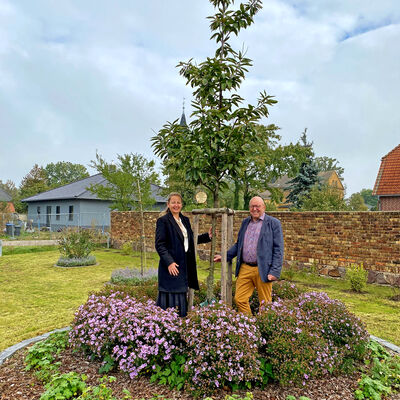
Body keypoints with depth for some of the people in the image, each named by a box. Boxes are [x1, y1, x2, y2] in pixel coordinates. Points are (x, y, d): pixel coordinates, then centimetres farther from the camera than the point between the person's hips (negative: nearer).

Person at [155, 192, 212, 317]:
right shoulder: (163, 221, -7)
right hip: (171, 266, -7)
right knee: (170, 297, -2)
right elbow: (159, 245, -13)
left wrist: (208, 236, 9)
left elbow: (191, 240, 19)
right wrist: (169, 262, -21)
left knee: (181, 297, 13)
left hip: (184, 266, 7)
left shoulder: (185, 220, 14)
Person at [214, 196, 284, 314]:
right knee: (239, 299, 6)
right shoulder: (245, 222, 14)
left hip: (262, 270, -4)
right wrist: (225, 256, 9)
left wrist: (275, 271, -13)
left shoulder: (273, 223, -2)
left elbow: (278, 249, -6)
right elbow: (238, 244, 20)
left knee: (265, 303, 7)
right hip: (245, 268, 5)